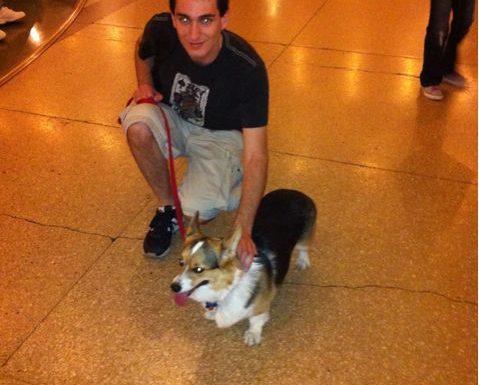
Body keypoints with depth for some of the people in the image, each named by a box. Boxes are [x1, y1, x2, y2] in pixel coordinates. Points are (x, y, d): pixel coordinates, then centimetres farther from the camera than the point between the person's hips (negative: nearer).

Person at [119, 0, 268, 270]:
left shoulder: (248, 69, -32)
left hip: (220, 134, -3)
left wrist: (243, 231, -40)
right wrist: (145, 84, -15)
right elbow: (143, 51, 7)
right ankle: (167, 205, -7)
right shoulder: (161, 29, -22)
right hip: (172, 119, 3)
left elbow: (256, 155, -32)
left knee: (197, 211, -28)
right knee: (138, 124, -33)